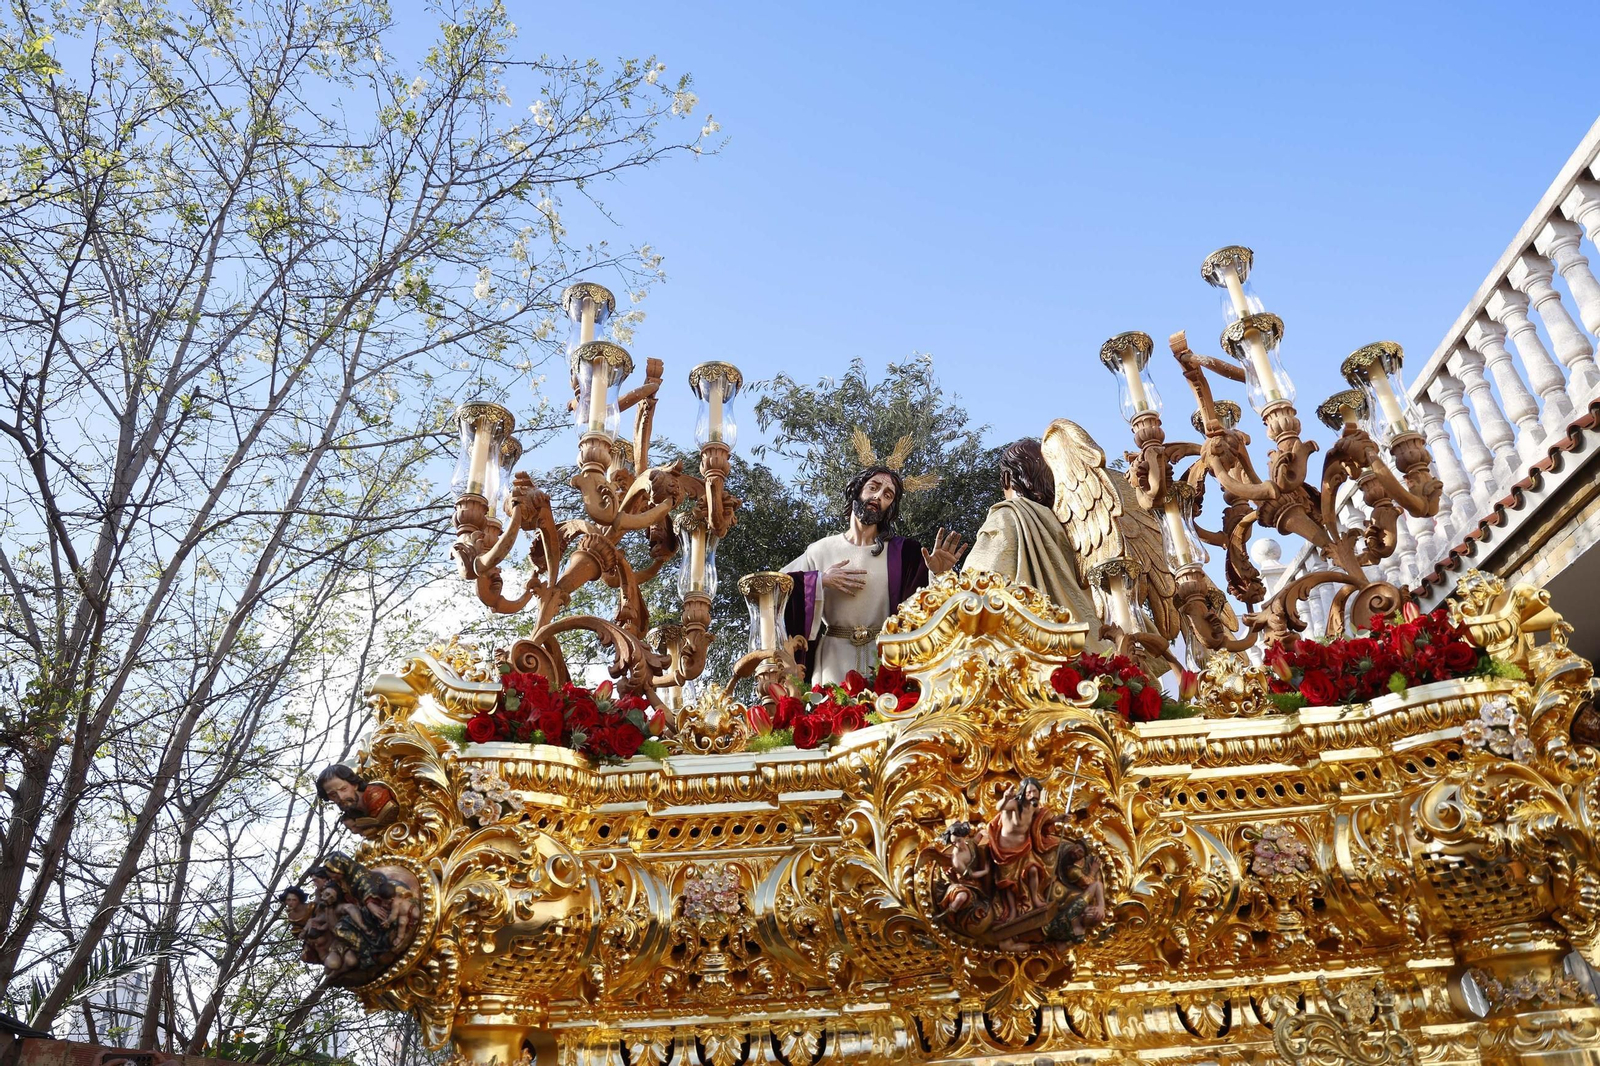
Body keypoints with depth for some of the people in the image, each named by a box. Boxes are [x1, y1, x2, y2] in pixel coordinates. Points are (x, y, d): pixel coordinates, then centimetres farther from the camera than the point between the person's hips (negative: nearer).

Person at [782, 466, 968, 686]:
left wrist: (936, 574, -26)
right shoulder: (821, 550, 4)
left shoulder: (901, 552, 3)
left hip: (884, 658, 0)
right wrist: (820, 581, -10)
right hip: (833, 660, 0)